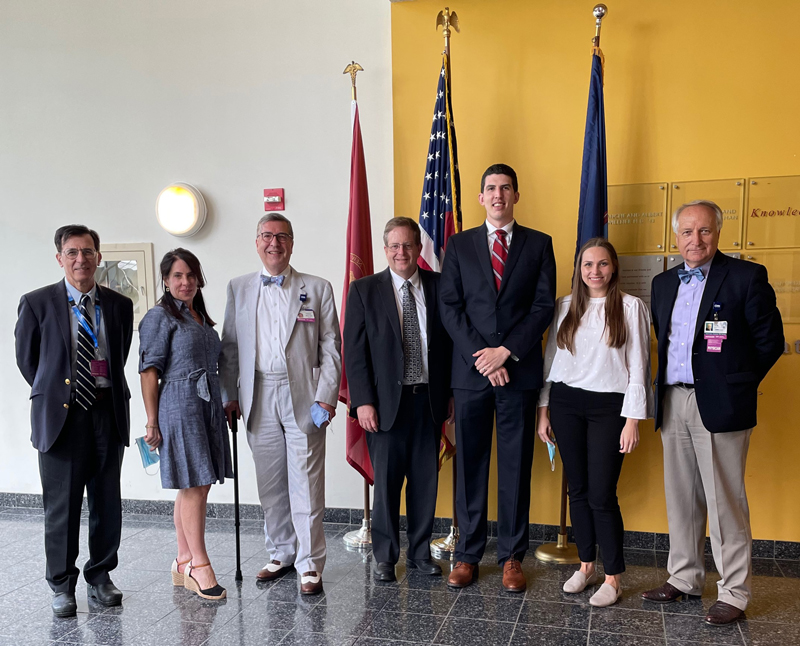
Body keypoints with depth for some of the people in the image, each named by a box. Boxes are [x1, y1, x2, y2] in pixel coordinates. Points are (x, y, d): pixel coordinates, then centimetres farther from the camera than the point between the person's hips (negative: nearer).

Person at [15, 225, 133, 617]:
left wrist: (106, 394, 12)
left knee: (107, 502, 9)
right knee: (62, 504, 3)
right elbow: (25, 359, 9)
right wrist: (52, 395, 10)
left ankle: (100, 577, 25)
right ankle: (62, 585, 19)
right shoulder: (37, 303, 0)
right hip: (61, 414, -2)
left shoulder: (120, 305, 7)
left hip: (108, 412, 3)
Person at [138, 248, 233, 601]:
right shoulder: (159, 316, -5)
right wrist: (152, 421, -12)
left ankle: (184, 564, 19)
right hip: (180, 404, -7)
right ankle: (199, 565, 3)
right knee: (194, 486, -6)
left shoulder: (201, 316, 17)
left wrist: (226, 401, 16)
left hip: (208, 404, 7)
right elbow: (149, 370, -9)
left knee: (194, 486, 10)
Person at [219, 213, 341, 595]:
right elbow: (229, 346, 12)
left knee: (305, 482, -1)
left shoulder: (317, 289, 4)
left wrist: (325, 397, -7)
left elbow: (331, 347, 1)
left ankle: (309, 563, 10)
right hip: (259, 398, 3)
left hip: (303, 397, -3)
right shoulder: (238, 289, 11)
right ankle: (281, 553, 27)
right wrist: (229, 396, 6)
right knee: (270, 483, 11)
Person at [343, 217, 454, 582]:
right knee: (386, 481, 5)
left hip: (430, 400, 2)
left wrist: (453, 393, 4)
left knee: (426, 480, 10)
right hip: (386, 401, -2)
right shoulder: (364, 290, 0)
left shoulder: (439, 287, 6)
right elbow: (354, 350, -3)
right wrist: (363, 401, -10)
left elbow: (451, 342, 8)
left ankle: (420, 552, 27)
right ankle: (384, 556, 23)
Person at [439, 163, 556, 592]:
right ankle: (467, 554, 18)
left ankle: (512, 557, 17)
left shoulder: (539, 244, 7)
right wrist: (482, 357, -9)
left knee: (516, 467, 5)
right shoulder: (459, 245, 10)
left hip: (519, 370, 0)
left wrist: (505, 352, -10)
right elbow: (450, 307, 2)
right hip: (470, 371, 1)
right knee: (469, 465, 6)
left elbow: (544, 307, 0)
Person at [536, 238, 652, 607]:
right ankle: (586, 565, 26)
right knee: (578, 490, 11)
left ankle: (613, 577, 12)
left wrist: (632, 420, -8)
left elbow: (638, 366, -4)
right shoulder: (565, 307, 8)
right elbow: (551, 358, 10)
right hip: (566, 403, 4)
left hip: (609, 406, -3)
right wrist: (544, 410, 8)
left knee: (602, 495, -4)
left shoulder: (630, 307, -2)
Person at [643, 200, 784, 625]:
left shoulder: (746, 277, -5)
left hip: (719, 406, -5)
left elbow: (769, 340, -2)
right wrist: (664, 389, 11)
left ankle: (734, 593, 14)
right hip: (672, 403, 6)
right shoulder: (663, 283, 12)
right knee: (681, 498, 14)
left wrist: (737, 383, 1)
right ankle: (684, 578, 27)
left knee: (725, 502, 0)